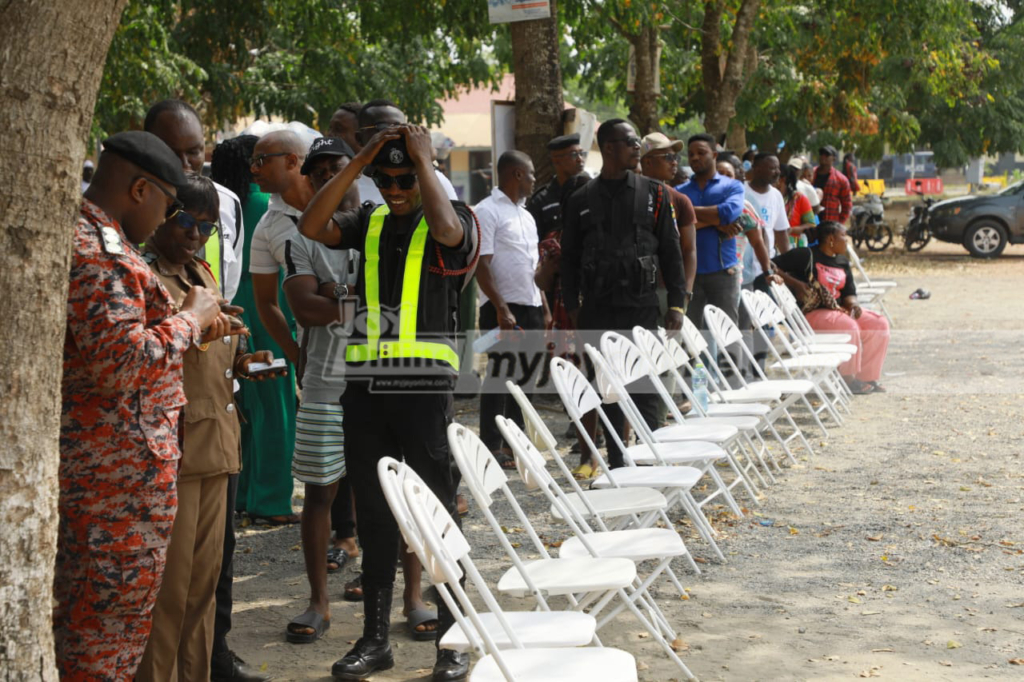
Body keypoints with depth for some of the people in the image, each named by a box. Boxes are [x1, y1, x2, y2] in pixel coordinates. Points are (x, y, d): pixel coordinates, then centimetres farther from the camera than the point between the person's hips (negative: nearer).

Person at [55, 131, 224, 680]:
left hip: (84, 465, 11)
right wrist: (189, 318, -13)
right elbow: (121, 362, -27)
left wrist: (196, 327, 23)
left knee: (75, 629, 18)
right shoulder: (99, 252, -18)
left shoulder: (80, 237, 16)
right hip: (118, 475, -11)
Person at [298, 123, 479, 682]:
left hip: (424, 386, -4)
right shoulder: (369, 222, 13)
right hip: (365, 385, 5)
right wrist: (358, 162, -2)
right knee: (373, 515, 11)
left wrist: (422, 159, -12)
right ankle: (375, 637, 21)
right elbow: (312, 227, -2)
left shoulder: (453, 219, 1)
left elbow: (447, 230, -23)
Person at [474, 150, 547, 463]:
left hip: (531, 308, 8)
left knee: (526, 378, 10)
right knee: (499, 377, -5)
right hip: (503, 309, -8)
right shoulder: (487, 211, -9)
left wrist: (544, 308, 17)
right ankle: (491, 446, 0)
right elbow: (481, 265, -15)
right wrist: (501, 309, -21)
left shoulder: (526, 215, 18)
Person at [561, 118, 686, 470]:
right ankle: (615, 463, 15)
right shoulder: (582, 200, 6)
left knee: (646, 388, -2)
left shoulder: (654, 194, 5)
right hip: (598, 309, 1)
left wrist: (676, 304, -1)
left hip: (643, 306, -1)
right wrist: (573, 306, 2)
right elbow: (569, 257, 9)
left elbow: (671, 252, 5)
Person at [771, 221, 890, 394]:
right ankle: (848, 378, -17)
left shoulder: (842, 262, 16)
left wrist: (852, 304, -9)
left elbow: (849, 293, 15)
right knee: (848, 325, -33)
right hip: (811, 313, -8)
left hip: (837, 310, 8)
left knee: (879, 323, -6)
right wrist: (795, 284, -24)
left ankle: (867, 377, -3)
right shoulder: (806, 256, -8)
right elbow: (773, 266, -13)